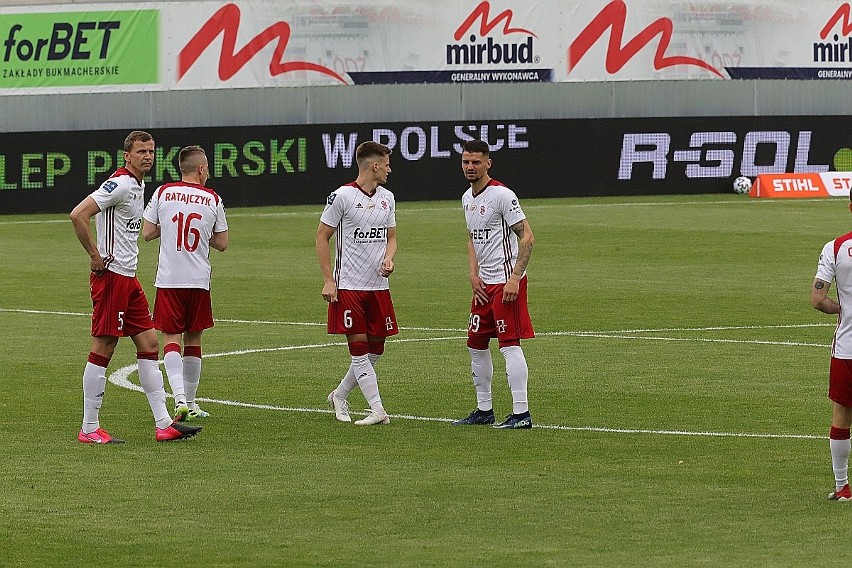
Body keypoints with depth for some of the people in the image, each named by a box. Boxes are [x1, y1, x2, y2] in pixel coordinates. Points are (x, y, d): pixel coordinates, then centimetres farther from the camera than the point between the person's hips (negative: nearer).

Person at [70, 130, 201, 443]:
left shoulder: (139, 186, 15)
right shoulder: (120, 184, -15)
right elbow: (78, 215, -25)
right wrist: (96, 257, -19)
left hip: (128, 277, 10)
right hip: (111, 275, -10)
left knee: (149, 344, 7)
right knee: (102, 350, -5)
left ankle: (164, 423, 8)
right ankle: (89, 428, 0)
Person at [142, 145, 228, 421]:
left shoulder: (163, 193, -1)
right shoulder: (213, 199, 1)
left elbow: (147, 233, 3)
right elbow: (222, 244, 8)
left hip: (169, 279, -1)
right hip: (199, 281, 1)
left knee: (171, 339, -3)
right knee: (193, 339, 13)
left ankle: (179, 397, -23)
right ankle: (190, 403, 19)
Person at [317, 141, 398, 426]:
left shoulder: (387, 198, 11)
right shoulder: (342, 196, -9)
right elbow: (322, 236, -4)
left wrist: (388, 259, -1)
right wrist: (328, 281, -9)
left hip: (378, 286, 7)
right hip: (348, 286, -7)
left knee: (375, 350, 8)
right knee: (359, 349, -7)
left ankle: (339, 396, 25)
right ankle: (377, 410, -9)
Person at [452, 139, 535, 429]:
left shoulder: (502, 195, -13)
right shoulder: (468, 198, 13)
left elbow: (527, 237, -15)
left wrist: (515, 278, -21)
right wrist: (473, 273, 8)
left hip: (506, 281, -9)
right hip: (483, 283, 9)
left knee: (509, 344, -11)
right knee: (476, 345, 12)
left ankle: (521, 413, -11)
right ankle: (484, 409, 22)